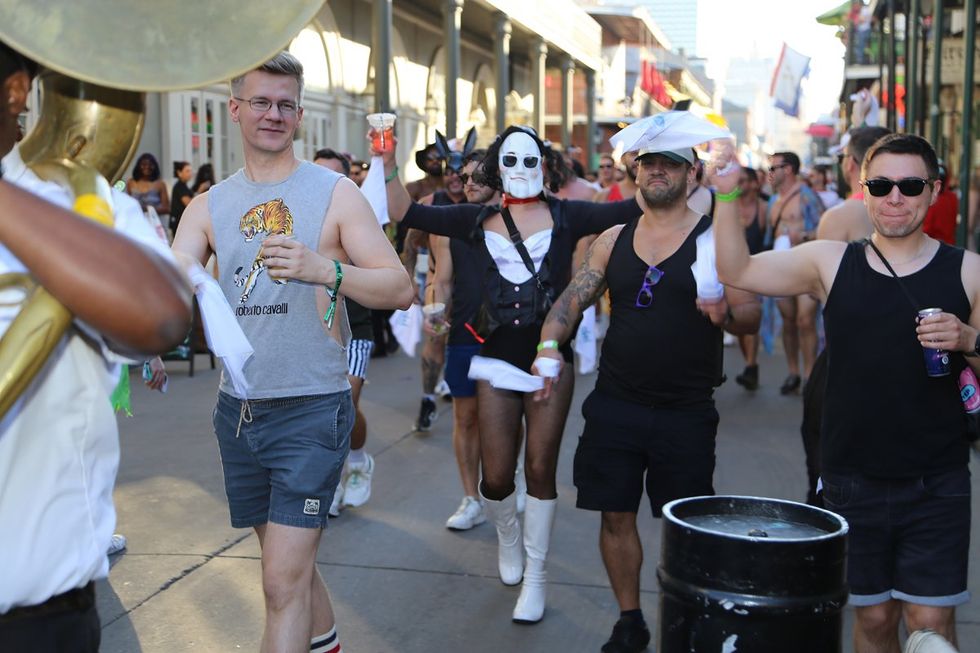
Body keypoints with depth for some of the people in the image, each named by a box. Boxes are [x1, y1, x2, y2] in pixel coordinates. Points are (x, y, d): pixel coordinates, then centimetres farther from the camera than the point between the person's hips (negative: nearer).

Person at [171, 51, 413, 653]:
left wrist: (324, 270, -27)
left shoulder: (334, 192, -4)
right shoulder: (211, 205, 8)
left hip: (312, 407, -5)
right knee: (291, 559, 20)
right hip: (238, 408, 5)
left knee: (284, 580, -8)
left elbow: (400, 287, -10)